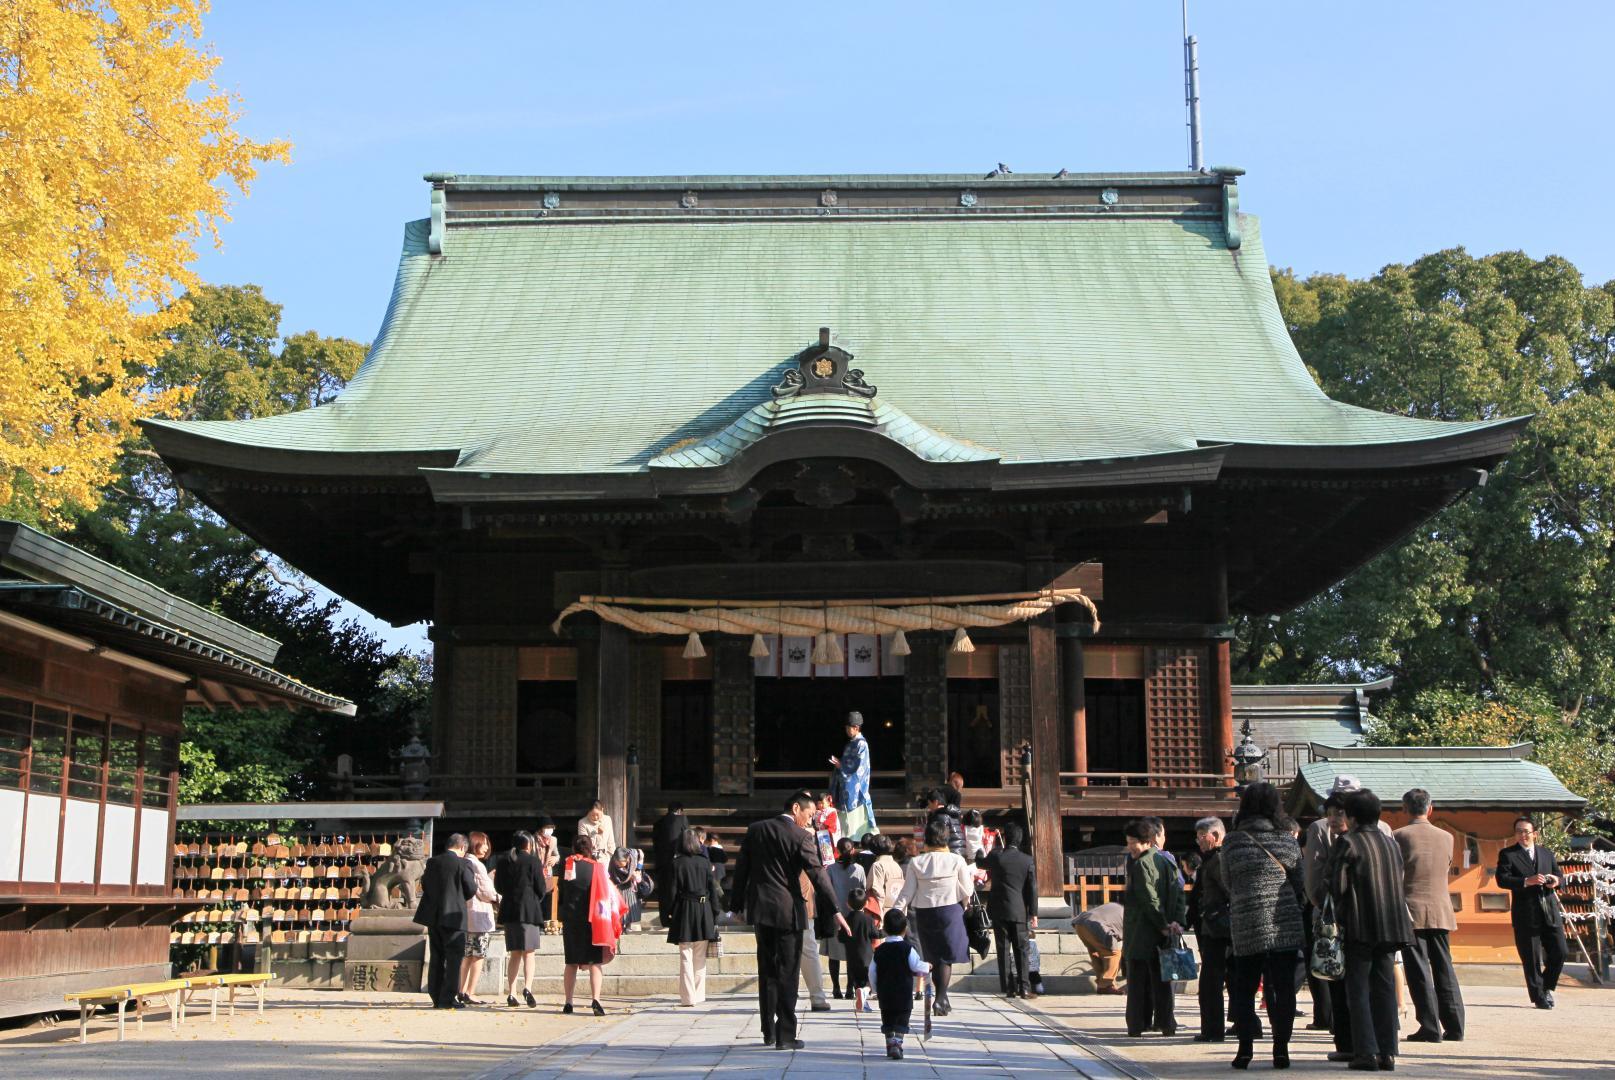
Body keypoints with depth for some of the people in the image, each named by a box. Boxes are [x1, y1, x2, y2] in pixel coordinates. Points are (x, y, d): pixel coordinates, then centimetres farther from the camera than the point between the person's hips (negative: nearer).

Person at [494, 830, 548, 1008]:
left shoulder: (504, 861, 7)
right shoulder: (533, 861, -6)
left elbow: (498, 887, 13)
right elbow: (541, 889, -4)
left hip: (509, 911, 4)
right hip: (529, 910, -4)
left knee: (514, 954, 13)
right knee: (529, 953, -3)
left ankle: (511, 993, 9)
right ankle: (527, 987, -23)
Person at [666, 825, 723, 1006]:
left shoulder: (676, 863, -5)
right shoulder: (705, 862, 0)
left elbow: (672, 891, -5)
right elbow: (713, 889, 1)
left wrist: (669, 913, 3)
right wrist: (715, 915, 7)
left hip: (683, 910, -2)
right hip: (704, 910, 2)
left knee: (686, 957, 2)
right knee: (700, 957, 12)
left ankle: (688, 997, -1)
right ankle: (699, 995, 15)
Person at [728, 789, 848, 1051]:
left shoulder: (755, 830, 6)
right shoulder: (800, 837, -10)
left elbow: (741, 869, 9)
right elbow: (817, 875, -13)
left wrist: (738, 904, 15)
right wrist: (835, 911, -12)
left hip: (760, 909, 5)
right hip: (788, 911, -5)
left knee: (767, 971, 15)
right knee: (788, 973, 1)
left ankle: (769, 1031, 20)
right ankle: (785, 1035, 1)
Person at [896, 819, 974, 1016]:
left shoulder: (915, 862, -3)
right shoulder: (956, 860, -6)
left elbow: (907, 893, -3)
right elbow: (967, 892, 0)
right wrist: (963, 904, 20)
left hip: (924, 913, 2)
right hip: (950, 910, -2)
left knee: (933, 957, 15)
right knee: (947, 956, 3)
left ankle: (942, 999, 21)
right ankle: (941, 998, -12)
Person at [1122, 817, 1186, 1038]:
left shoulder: (1140, 865, -13)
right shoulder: (1166, 862, 11)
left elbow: (1150, 900, -18)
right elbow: (1178, 893, 7)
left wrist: (1163, 925, -12)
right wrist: (1177, 921, 0)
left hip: (1141, 934, -7)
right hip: (1162, 936, 7)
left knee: (1137, 980, 0)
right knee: (1161, 979, 11)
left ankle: (1136, 1027, 1)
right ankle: (1166, 1024, 10)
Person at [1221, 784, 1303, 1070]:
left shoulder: (1231, 843, -2)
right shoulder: (1288, 841, 1)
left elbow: (1228, 885, 7)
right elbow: (1300, 882, 8)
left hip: (1246, 927, -1)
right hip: (1286, 926, 1)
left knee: (1243, 988, 9)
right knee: (1283, 988, 5)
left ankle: (1245, 1048, 5)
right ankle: (1281, 1049, 5)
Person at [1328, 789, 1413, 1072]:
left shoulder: (1347, 843, -6)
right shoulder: (1392, 844, 13)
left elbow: (1337, 885, -9)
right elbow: (1399, 884, 16)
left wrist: (1338, 917, 4)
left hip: (1360, 927, -5)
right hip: (1392, 926, 6)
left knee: (1359, 990, 0)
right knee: (1385, 989, 9)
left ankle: (1366, 1052, -6)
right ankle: (1388, 1053, 7)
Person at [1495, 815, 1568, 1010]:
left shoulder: (1547, 854, 17)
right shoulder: (1507, 854, 2)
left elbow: (1560, 876, 18)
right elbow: (1502, 879, -10)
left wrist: (1556, 880, -7)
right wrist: (1527, 882, -23)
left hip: (1550, 912, 4)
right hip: (1525, 914, -4)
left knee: (1560, 951, 0)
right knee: (1531, 958, 0)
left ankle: (1547, 987, 22)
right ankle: (1539, 996, 9)